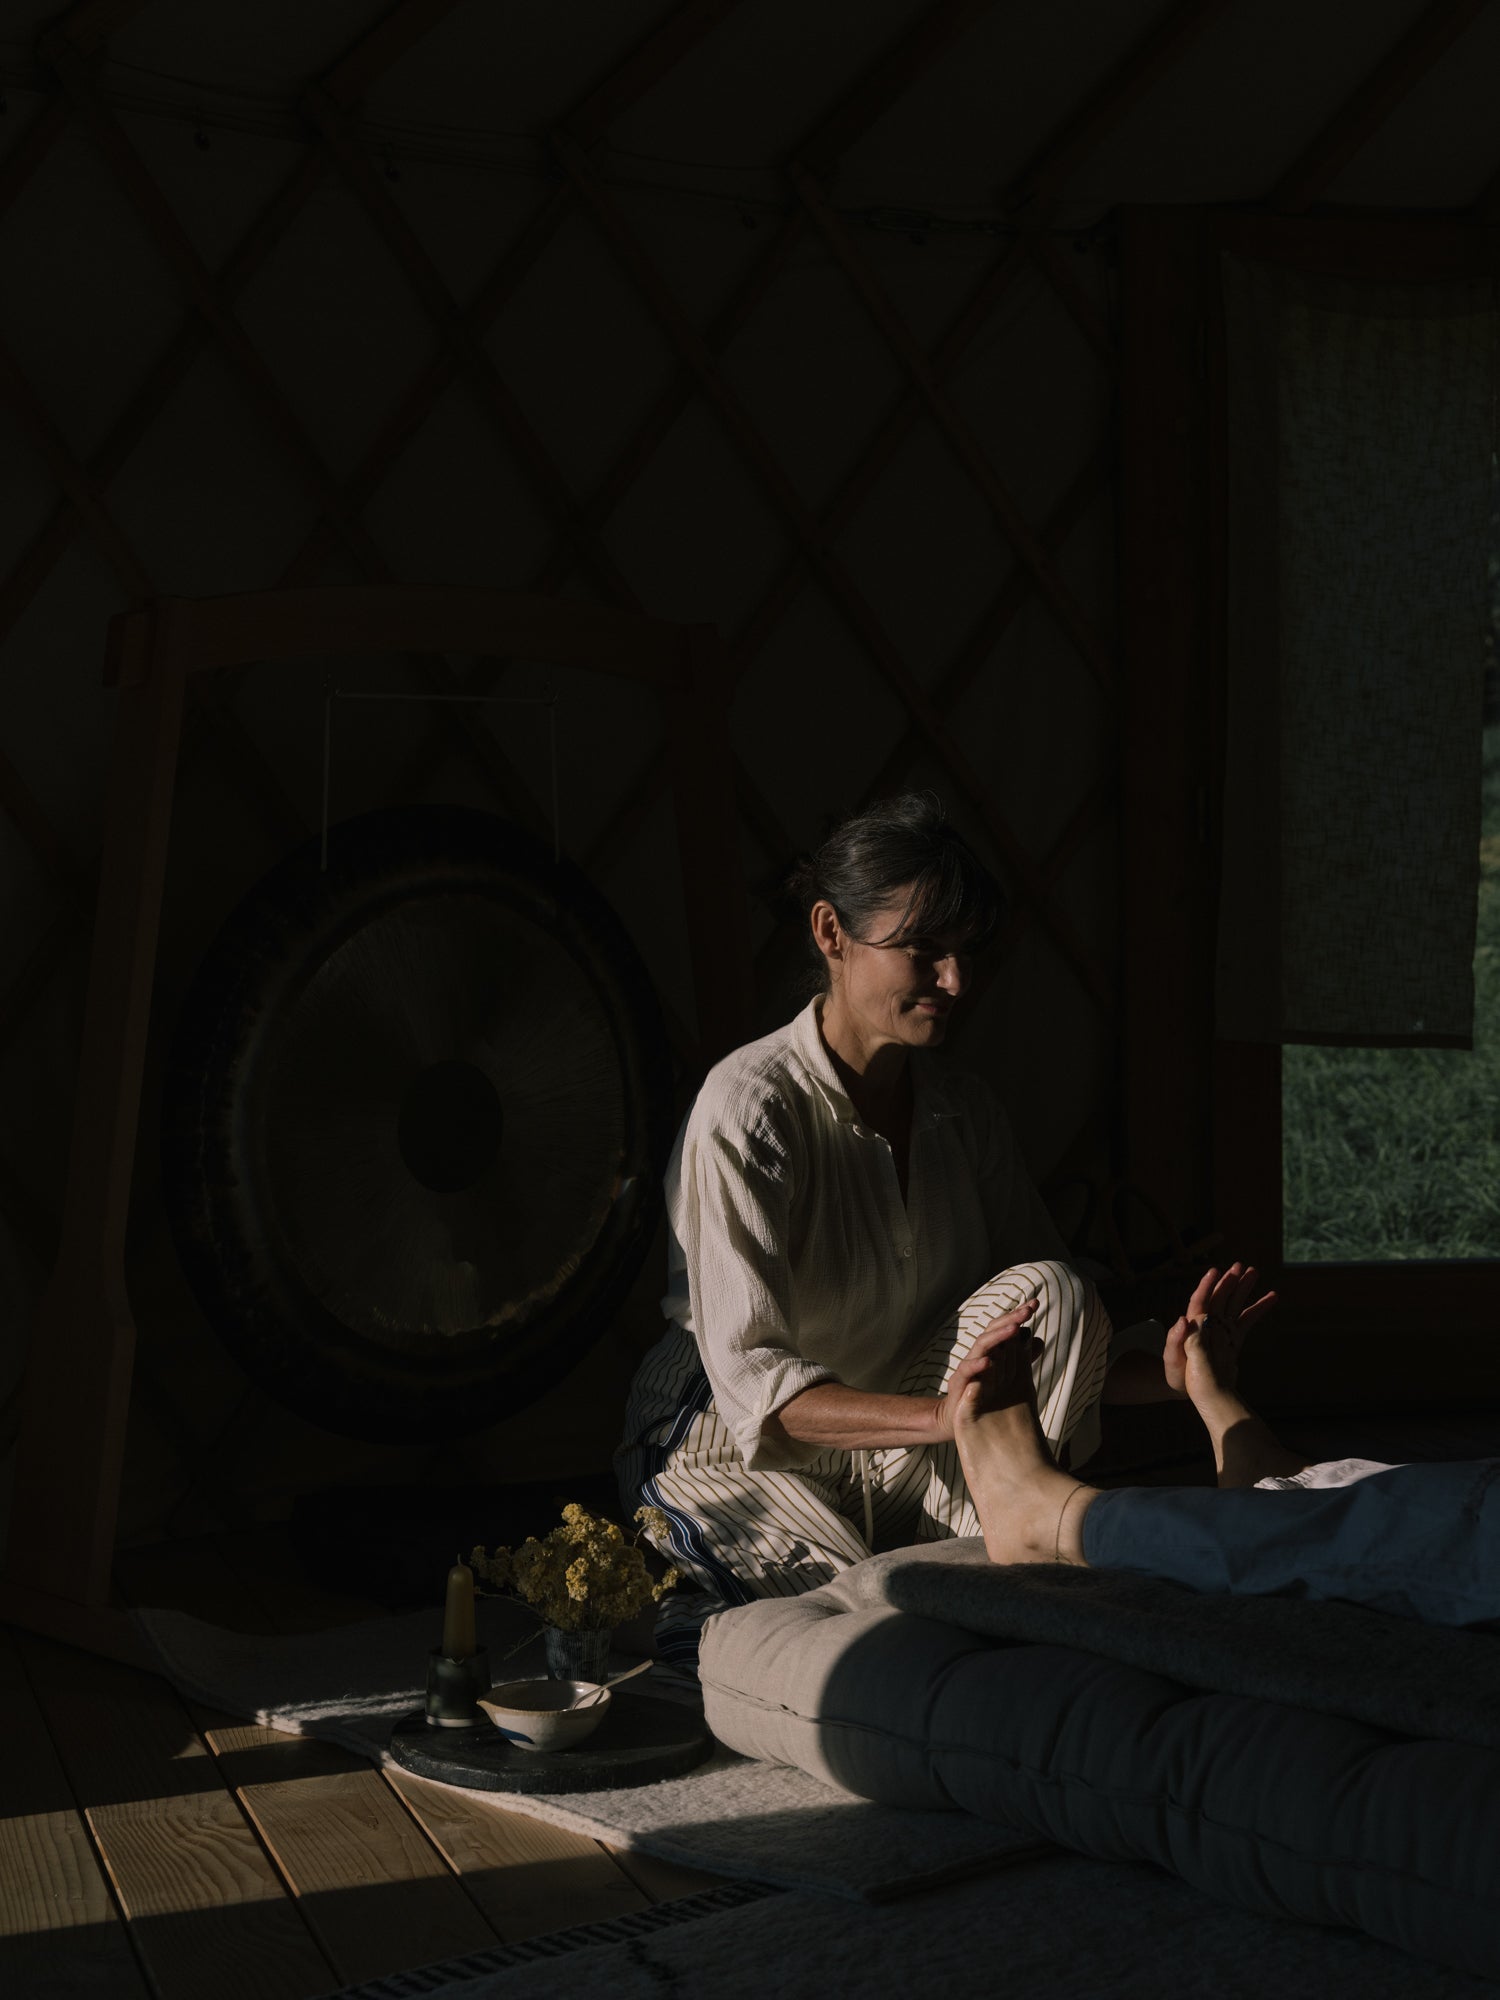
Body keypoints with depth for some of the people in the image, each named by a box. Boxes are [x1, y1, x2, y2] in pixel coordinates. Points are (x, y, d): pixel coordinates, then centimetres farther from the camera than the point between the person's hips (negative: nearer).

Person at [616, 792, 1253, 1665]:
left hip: (893, 1457, 6)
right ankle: (695, 1606, 0)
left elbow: (1051, 1327, 1)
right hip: (735, 1453, -5)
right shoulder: (749, 1107, -21)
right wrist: (939, 1416, -42)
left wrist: (1170, 1370, -20)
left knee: (1048, 1292, -18)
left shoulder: (966, 1110, 0)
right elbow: (750, 1382, -27)